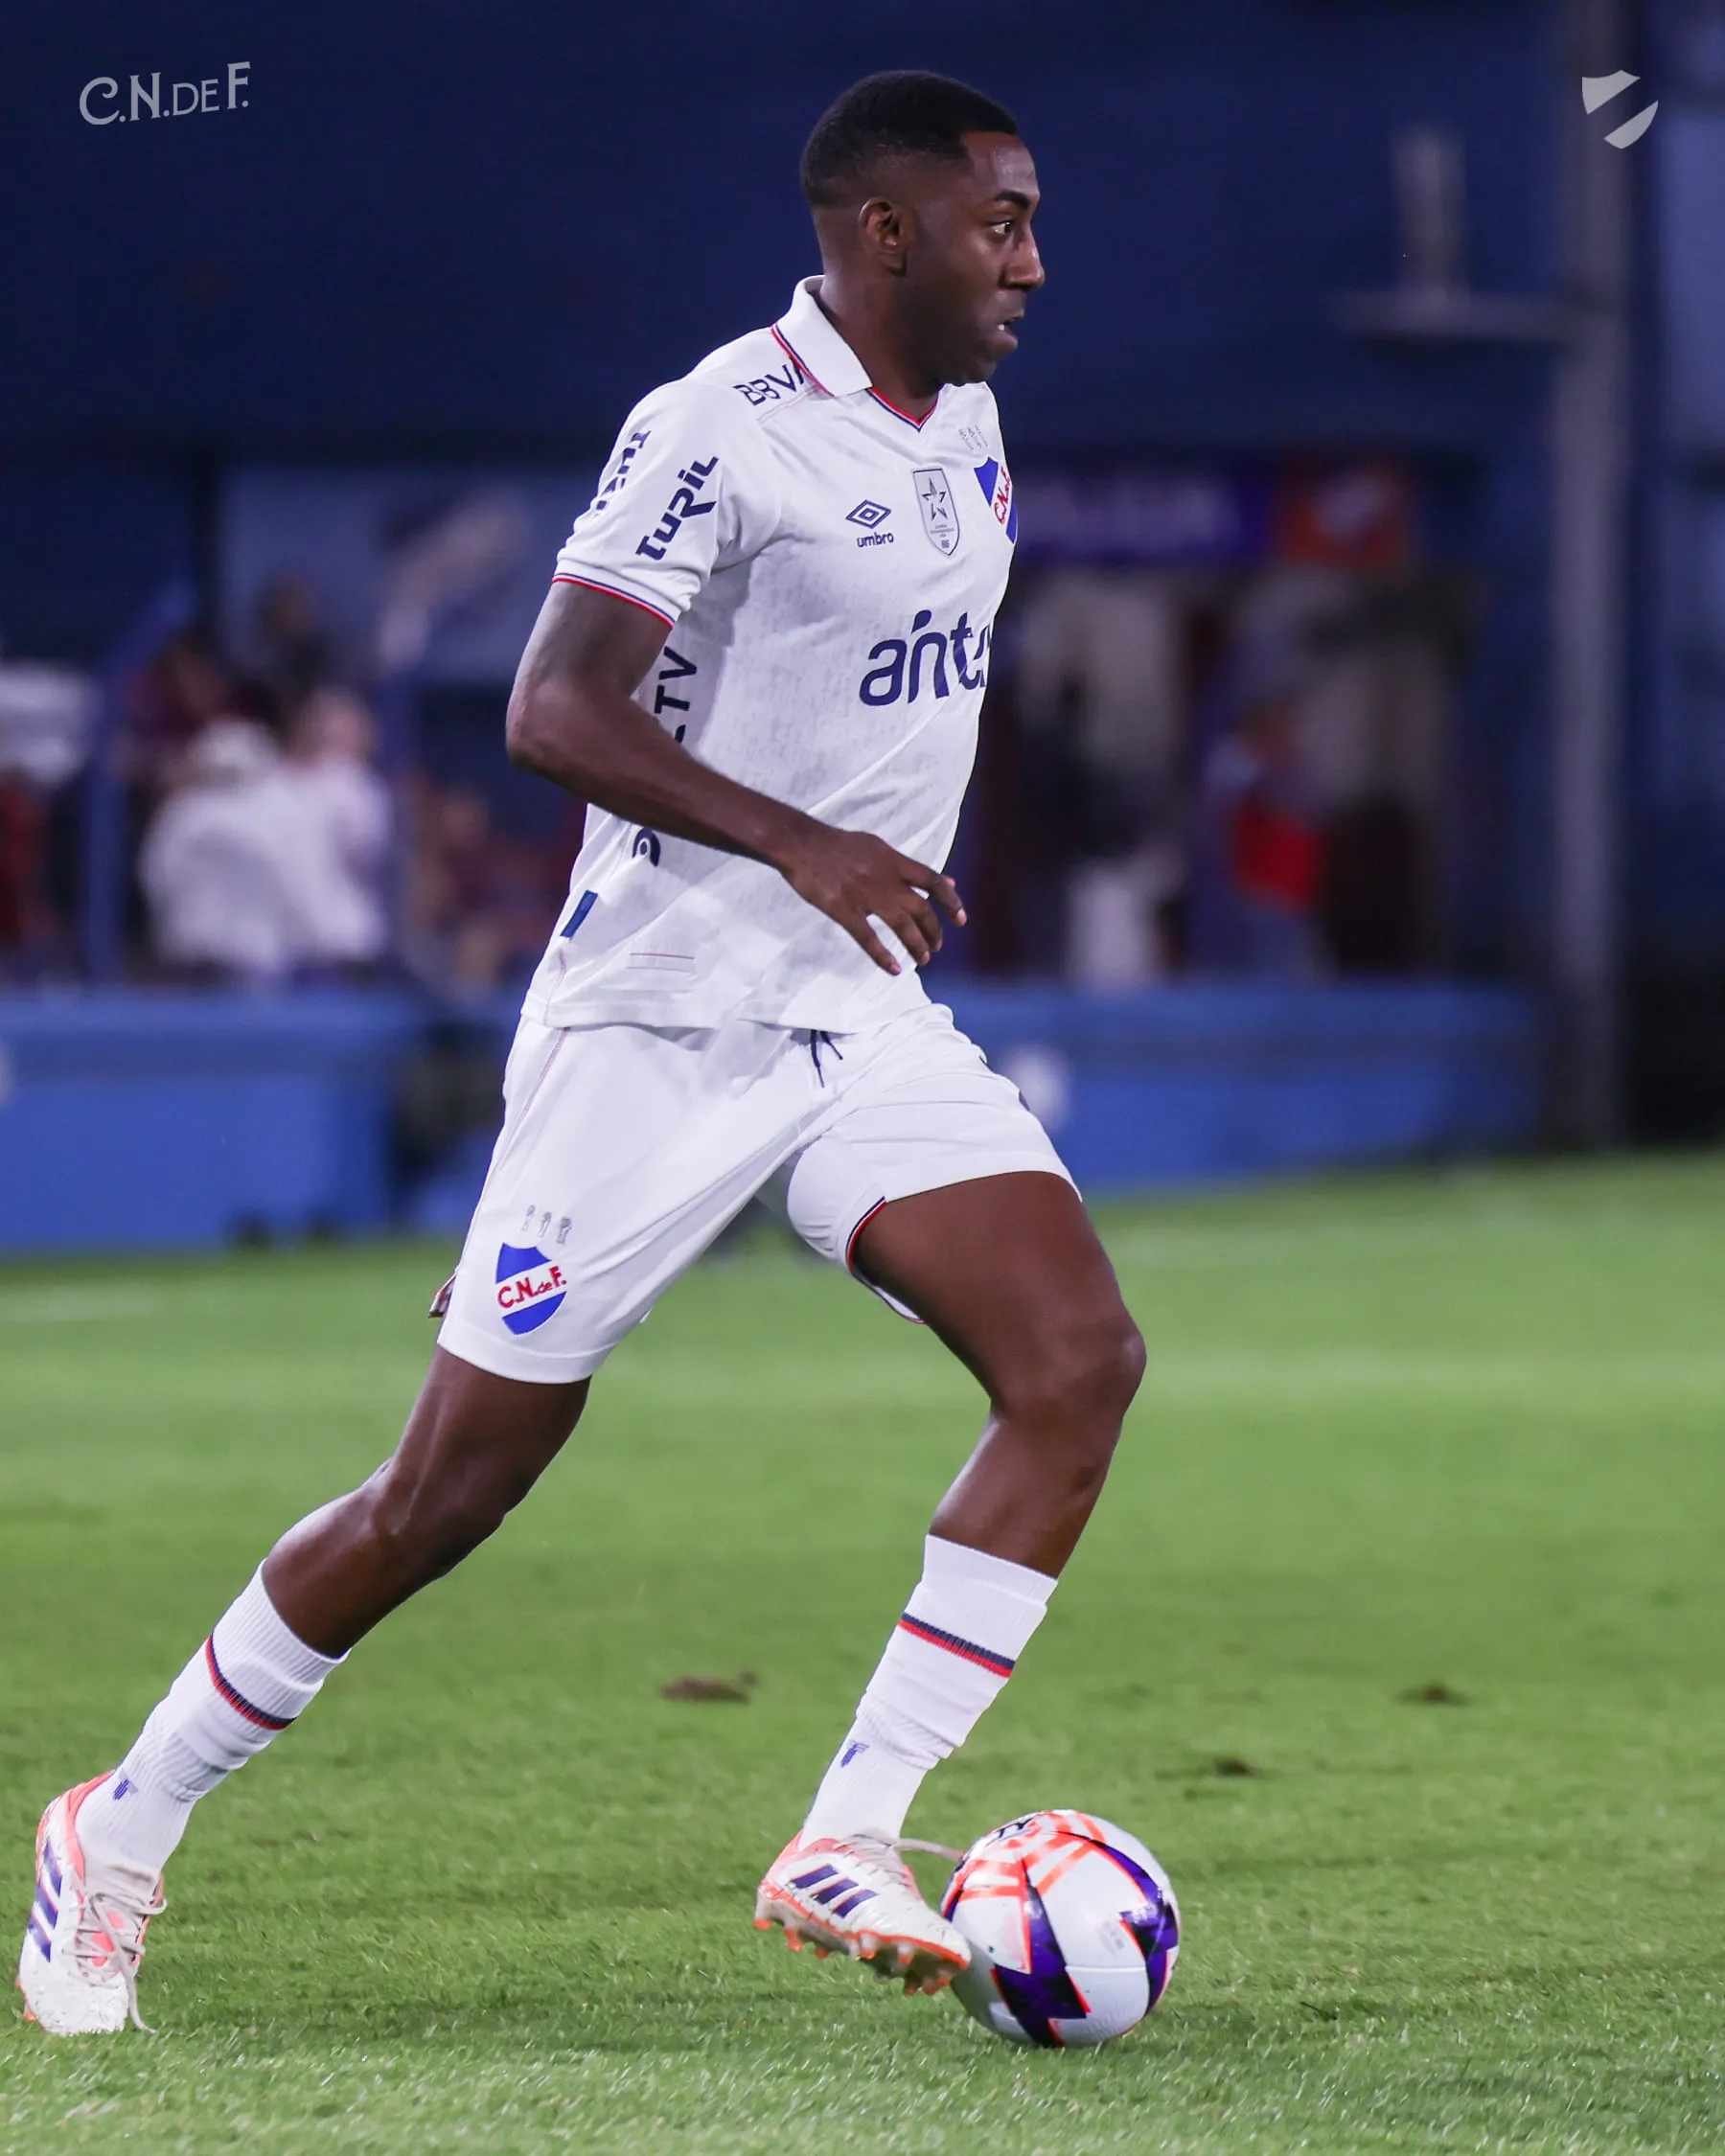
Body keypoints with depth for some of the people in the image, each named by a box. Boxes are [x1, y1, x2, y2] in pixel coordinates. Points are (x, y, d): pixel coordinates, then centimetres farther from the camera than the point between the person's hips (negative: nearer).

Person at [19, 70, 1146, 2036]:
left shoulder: (963, 431, 10)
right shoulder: (722, 428, -16)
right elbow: (553, 712, -24)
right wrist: (802, 846, -31)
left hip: (864, 1026, 7)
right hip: (657, 1016, -7)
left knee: (1080, 1359, -15)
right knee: (454, 1485, -3)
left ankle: (847, 1846, -14)